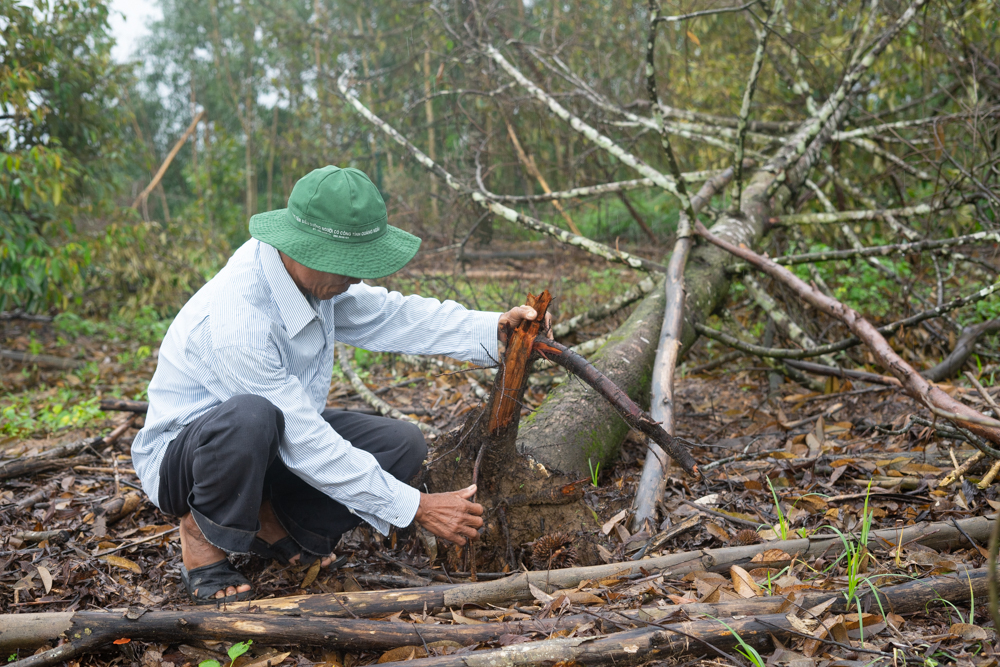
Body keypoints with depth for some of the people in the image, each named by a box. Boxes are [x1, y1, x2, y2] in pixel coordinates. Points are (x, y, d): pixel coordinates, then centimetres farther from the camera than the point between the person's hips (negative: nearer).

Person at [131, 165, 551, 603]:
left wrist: (493, 328, -13)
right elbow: (309, 448, -31)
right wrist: (415, 508, -27)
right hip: (180, 452, -7)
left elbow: (389, 315, 0)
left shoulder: (310, 272, -11)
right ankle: (202, 534, -12)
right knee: (252, 418, -41)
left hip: (279, 438, 7)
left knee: (402, 444, -8)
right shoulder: (237, 324, -35)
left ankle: (269, 521, 2)